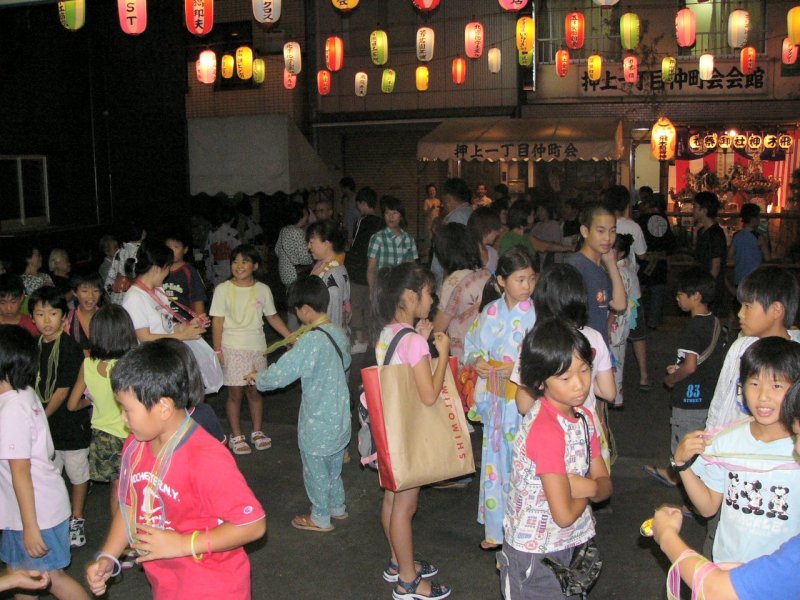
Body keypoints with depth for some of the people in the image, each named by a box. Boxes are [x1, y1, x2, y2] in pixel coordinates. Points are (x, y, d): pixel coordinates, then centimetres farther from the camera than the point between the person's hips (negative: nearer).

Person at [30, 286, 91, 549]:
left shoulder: (69, 348, -16)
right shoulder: (35, 346, 4)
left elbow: (63, 391, -16)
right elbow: (34, 386, 10)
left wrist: (43, 417, -13)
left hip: (70, 422, -5)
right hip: (44, 424, 6)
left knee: (77, 472, 9)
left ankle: (76, 521, 25)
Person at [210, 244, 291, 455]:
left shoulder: (263, 290, 3)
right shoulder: (223, 289, -5)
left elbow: (273, 317, 11)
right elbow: (217, 321, -5)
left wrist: (291, 337, 6)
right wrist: (217, 350, -10)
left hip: (257, 347, 3)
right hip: (232, 348, -2)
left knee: (255, 390, 11)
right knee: (235, 392, 3)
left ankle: (257, 432, 26)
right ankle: (236, 436, 16)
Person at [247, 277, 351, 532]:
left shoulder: (310, 342, -27)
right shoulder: (338, 333, -2)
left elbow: (280, 374, -24)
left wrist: (257, 378, -3)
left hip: (318, 420, -8)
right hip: (339, 415, 8)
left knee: (315, 468, 11)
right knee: (334, 464, 25)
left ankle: (320, 518, 25)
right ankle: (337, 506, 41)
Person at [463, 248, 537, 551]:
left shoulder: (536, 314, -9)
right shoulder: (490, 313, 2)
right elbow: (472, 346, 13)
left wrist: (518, 369, -21)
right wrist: (477, 361, -7)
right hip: (495, 398, 4)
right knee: (496, 460, 13)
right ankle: (496, 529, 28)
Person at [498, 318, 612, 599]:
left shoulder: (584, 418, -1)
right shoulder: (546, 430, -28)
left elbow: (605, 484, 4)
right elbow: (565, 514, -27)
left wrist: (588, 486, -18)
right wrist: (586, 489, -8)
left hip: (567, 545, 8)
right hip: (535, 555, -8)